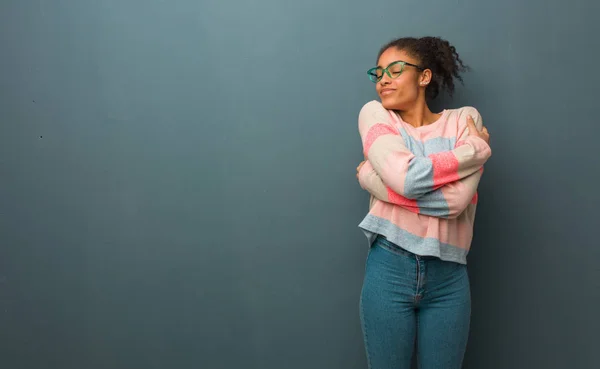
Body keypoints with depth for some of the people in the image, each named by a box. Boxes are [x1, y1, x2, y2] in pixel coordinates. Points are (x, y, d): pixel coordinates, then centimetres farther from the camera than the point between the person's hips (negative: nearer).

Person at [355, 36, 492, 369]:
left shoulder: (464, 119, 2)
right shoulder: (374, 114, 2)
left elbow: (455, 200, -15)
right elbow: (407, 178, -17)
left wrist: (372, 179, -12)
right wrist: (477, 148, -8)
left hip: (448, 275, 1)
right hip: (388, 269, 0)